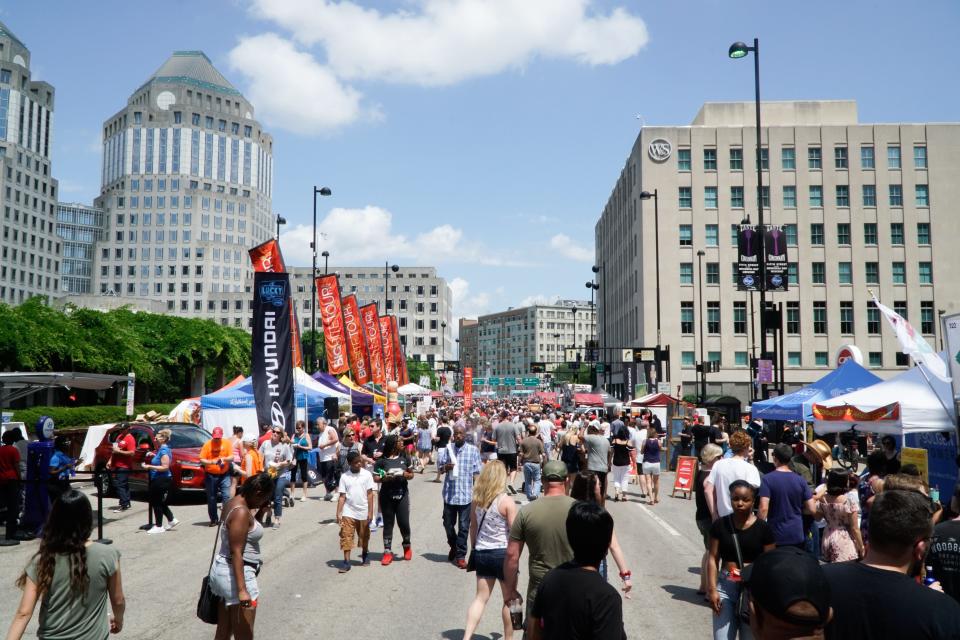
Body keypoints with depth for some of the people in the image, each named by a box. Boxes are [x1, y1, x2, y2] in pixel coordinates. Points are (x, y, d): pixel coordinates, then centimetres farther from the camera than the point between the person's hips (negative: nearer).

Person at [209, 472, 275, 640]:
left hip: (223, 569, 10)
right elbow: (236, 552, -24)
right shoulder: (241, 512, -22)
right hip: (235, 573, -10)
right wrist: (242, 589, -25)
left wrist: (260, 513, 4)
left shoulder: (234, 503, 6)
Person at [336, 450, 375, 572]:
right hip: (348, 512, 0)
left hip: (363, 512, 0)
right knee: (346, 536, -6)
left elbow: (370, 494, -3)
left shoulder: (367, 474, -4)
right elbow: (342, 497, -1)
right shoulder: (344, 476, -2)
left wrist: (370, 512, -6)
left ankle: (365, 555, 35)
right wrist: (338, 514, -6)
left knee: (364, 537, 13)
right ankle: (346, 561, -1)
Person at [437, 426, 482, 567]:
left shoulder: (473, 450, -1)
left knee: (463, 527, 2)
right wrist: (445, 467, -16)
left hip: (466, 494, -2)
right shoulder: (447, 448, 3)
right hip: (449, 494, 2)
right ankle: (453, 546, 38)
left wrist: (476, 491, -3)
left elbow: (476, 473, 1)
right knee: (448, 524, 13)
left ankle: (460, 555, 13)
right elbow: (440, 469, 7)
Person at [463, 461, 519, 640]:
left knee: (481, 597, 13)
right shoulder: (507, 501, -14)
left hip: (481, 553, 5)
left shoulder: (476, 499, 1)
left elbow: (473, 527, 9)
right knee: (509, 599, 13)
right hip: (502, 553, -5)